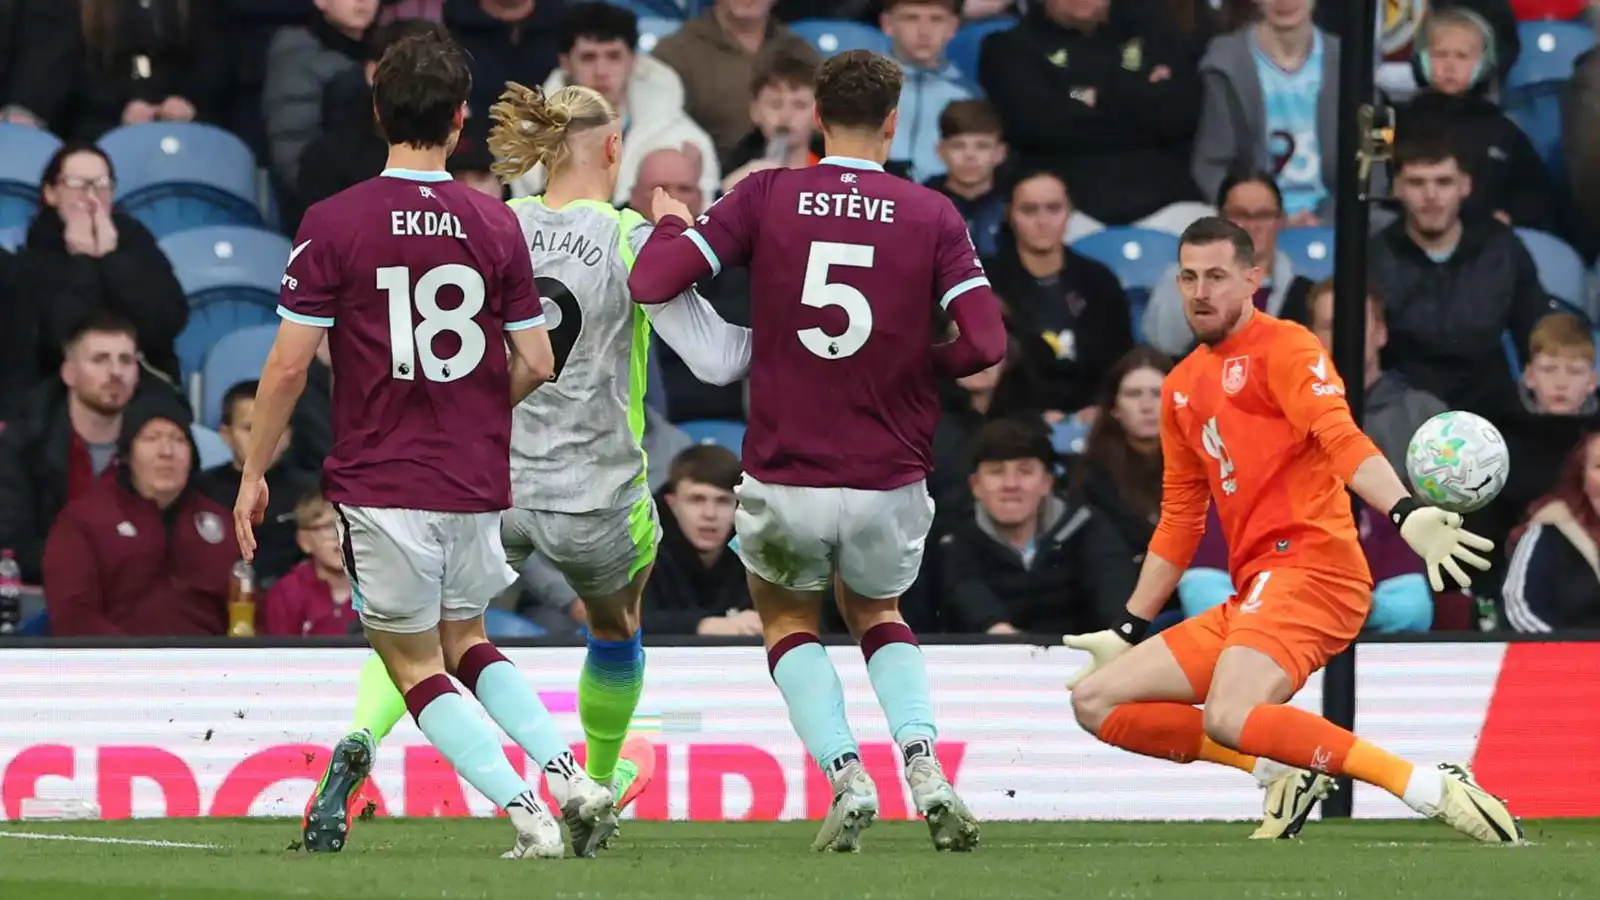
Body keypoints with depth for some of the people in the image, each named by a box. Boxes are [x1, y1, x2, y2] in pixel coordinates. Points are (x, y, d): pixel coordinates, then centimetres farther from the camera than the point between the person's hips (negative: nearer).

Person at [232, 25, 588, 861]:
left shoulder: (334, 224, -9)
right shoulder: (495, 225, 0)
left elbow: (289, 363, -10)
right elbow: (535, 363, 3)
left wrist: (253, 474, 1)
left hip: (381, 486, -4)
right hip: (476, 486, 4)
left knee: (413, 664, 7)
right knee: (466, 643, 22)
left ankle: (523, 811, -8)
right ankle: (566, 769, 3)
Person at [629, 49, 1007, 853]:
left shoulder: (765, 197, -5)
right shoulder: (931, 215, -3)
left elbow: (650, 282, -8)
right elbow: (984, 342, -11)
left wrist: (668, 223, 13)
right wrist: (921, 364, 10)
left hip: (784, 483, -1)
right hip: (889, 483, 1)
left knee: (787, 621, 27)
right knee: (878, 617, 29)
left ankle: (846, 778, 3)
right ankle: (923, 766, 2)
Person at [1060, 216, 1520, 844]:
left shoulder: (1282, 347, -2)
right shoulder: (1181, 387, 22)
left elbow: (1340, 438, -19)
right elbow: (1180, 520, 29)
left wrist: (1406, 513, -38)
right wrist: (1127, 633, 29)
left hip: (1308, 567, -9)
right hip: (1250, 598, 9)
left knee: (1229, 718, -33)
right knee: (1094, 701, 4)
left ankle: (1434, 791, -29)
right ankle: (1283, 772, -1)